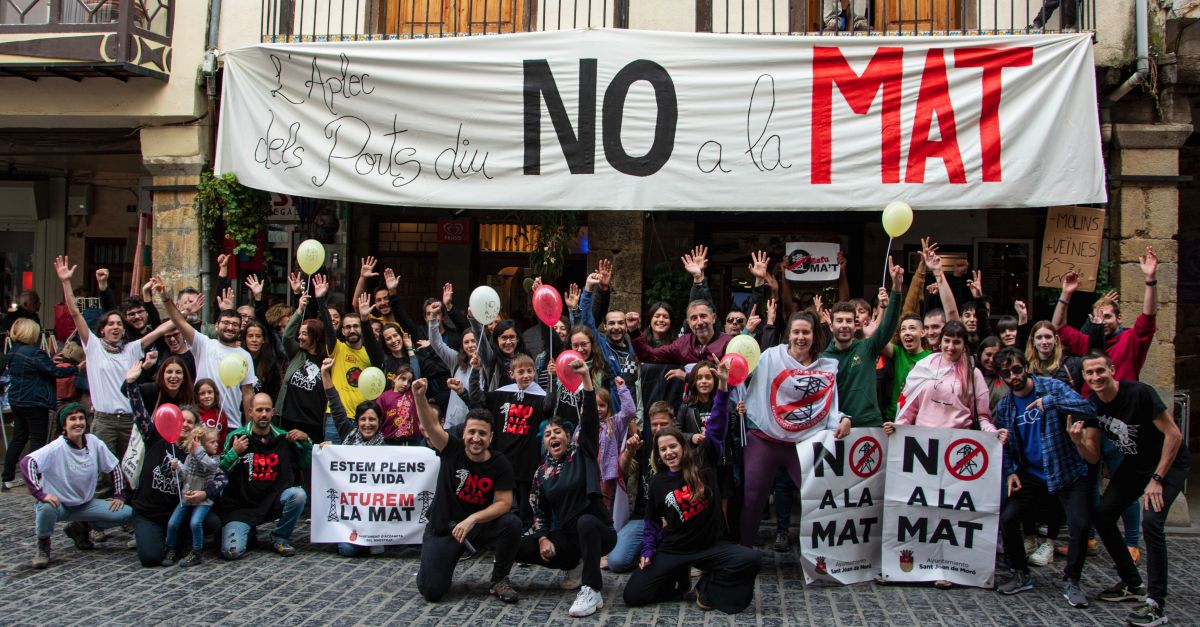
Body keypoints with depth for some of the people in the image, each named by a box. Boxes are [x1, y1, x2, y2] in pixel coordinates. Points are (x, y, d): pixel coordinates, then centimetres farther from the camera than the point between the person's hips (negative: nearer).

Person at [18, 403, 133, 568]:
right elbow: (26, 462, -32)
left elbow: (114, 466, 6)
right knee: (46, 509, -40)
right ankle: (43, 546, -6)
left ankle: (81, 528, 15)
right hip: (57, 503, -4)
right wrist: (41, 494, -37)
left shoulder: (93, 442, -6)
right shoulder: (57, 448, -20)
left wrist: (119, 495, 3)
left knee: (127, 513, -10)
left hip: (85, 504, 5)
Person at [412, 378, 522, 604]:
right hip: (442, 529, -1)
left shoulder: (500, 465, -9)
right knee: (432, 592, -15)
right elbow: (431, 425, -27)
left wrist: (472, 519, -29)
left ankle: (499, 580, -4)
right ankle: (431, 568, 25)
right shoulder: (453, 449, -10)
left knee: (512, 523, -28)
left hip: (479, 526, 1)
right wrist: (419, 397, -47)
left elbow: (504, 503, -14)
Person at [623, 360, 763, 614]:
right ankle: (679, 581, 15)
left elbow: (716, 429, -14)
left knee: (752, 560, -28)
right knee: (633, 595, -13)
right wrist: (648, 551, -1)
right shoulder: (658, 482, 2)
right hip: (673, 550, 1)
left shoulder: (702, 462, -3)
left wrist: (722, 387, -24)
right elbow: (652, 521, 13)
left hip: (711, 545, -1)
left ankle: (708, 587, -2)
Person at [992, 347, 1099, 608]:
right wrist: (1010, 472, -1)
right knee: (1006, 519, -10)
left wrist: (1051, 401, -35)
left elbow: (1086, 408, -24)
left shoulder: (1052, 387, -8)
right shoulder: (1004, 406, 5)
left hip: (1069, 472, -4)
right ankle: (1022, 575, 12)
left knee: (1079, 524, -20)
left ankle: (1071, 582, 2)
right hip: (1031, 476, 4)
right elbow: (1005, 445, 14)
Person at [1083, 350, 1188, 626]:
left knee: (1151, 521, -25)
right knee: (1102, 516, 1)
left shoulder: (1139, 393, -26)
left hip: (1169, 462, -7)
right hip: (1135, 464, 7)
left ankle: (1156, 604, -20)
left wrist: (1157, 479, -25)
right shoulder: (1092, 405, -6)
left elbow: (1174, 434, -24)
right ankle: (1132, 584, 18)